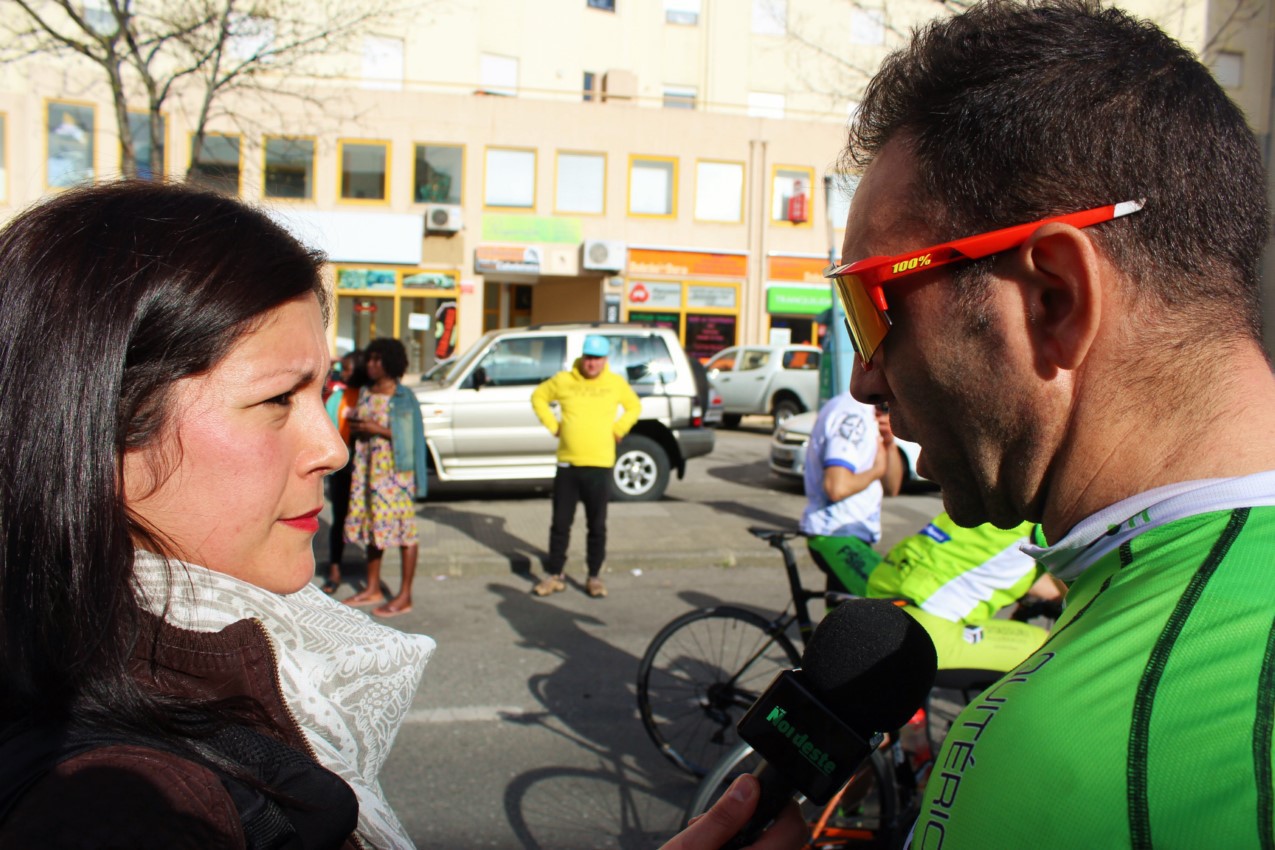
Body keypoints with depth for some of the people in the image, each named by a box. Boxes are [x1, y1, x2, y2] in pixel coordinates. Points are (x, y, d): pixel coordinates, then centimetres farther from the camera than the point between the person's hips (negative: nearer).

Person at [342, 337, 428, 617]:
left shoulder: (403, 397, -9)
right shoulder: (365, 393, 11)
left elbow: (412, 436, -12)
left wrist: (378, 430, -18)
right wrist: (354, 425, -2)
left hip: (395, 470, -7)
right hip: (368, 468, 8)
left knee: (403, 530, -3)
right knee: (371, 525, 13)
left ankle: (405, 596, 4)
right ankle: (373, 589, 25)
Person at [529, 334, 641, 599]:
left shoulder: (616, 383, 3)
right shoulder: (563, 380, 1)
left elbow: (634, 407, 18)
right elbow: (538, 397, 15)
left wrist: (618, 429, 5)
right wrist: (553, 425, 5)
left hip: (599, 466, 0)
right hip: (567, 464, 1)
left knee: (597, 526, 5)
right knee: (560, 524, 6)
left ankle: (594, 577, 18)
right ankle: (554, 576, 17)